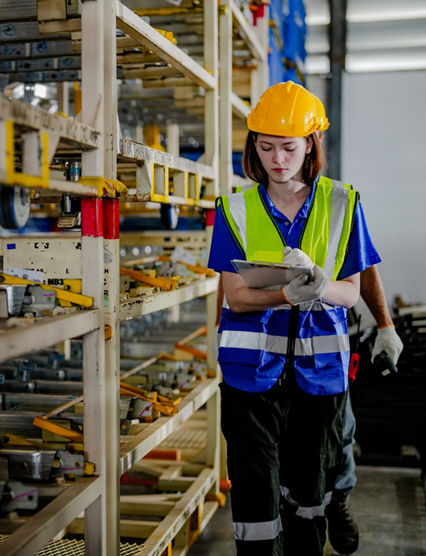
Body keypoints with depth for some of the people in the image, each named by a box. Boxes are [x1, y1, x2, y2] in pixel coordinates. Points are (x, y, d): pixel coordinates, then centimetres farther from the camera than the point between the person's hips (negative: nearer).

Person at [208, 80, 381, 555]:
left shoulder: (341, 204, 0)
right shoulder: (236, 207, -1)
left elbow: (351, 292, -1)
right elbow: (235, 296, -7)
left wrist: (320, 288, -25)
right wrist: (287, 294, -27)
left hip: (319, 364, 1)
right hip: (252, 367, -1)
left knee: (309, 484, 16)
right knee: (255, 488, 0)